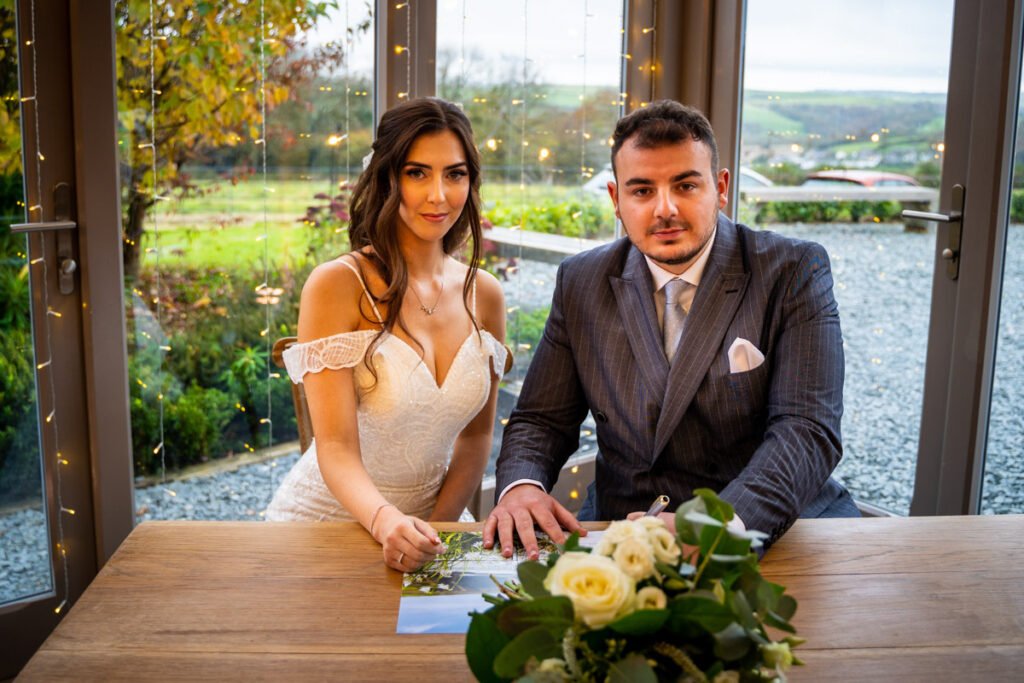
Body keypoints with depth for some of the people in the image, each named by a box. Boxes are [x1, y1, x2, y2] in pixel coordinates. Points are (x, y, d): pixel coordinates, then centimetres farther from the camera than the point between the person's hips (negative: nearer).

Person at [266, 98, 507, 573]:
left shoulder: (484, 295, 2)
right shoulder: (336, 285, -12)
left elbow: (476, 434, 9)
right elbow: (336, 449, -17)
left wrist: (432, 532, -2)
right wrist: (386, 522, -34)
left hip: (431, 522, 3)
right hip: (326, 518, -3)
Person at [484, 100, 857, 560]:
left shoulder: (794, 272, -4)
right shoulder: (581, 284, 6)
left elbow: (808, 429, -14)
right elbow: (542, 419, 8)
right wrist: (519, 484, -16)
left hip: (774, 528, 0)